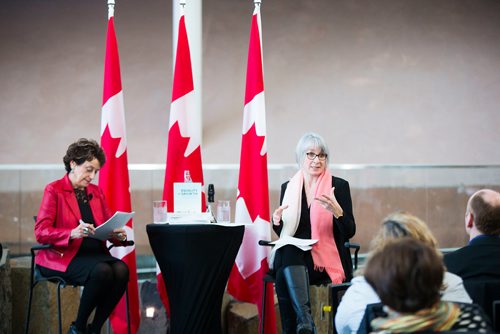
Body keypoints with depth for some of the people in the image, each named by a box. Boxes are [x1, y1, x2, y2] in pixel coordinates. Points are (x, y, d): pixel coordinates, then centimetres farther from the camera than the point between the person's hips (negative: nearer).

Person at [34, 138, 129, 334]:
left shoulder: (96, 192, 18)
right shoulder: (54, 191, -1)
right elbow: (41, 232, -10)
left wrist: (118, 235, -8)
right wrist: (73, 233, -27)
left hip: (95, 253, 6)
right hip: (63, 256, -5)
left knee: (121, 270, -27)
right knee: (102, 272, -34)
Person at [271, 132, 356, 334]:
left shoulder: (339, 186, 1)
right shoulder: (288, 187, 11)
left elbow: (349, 232, -4)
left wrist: (336, 211, -23)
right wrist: (277, 221, -7)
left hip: (327, 260, -3)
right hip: (294, 257, 3)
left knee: (284, 276, -32)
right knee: (286, 252, -34)